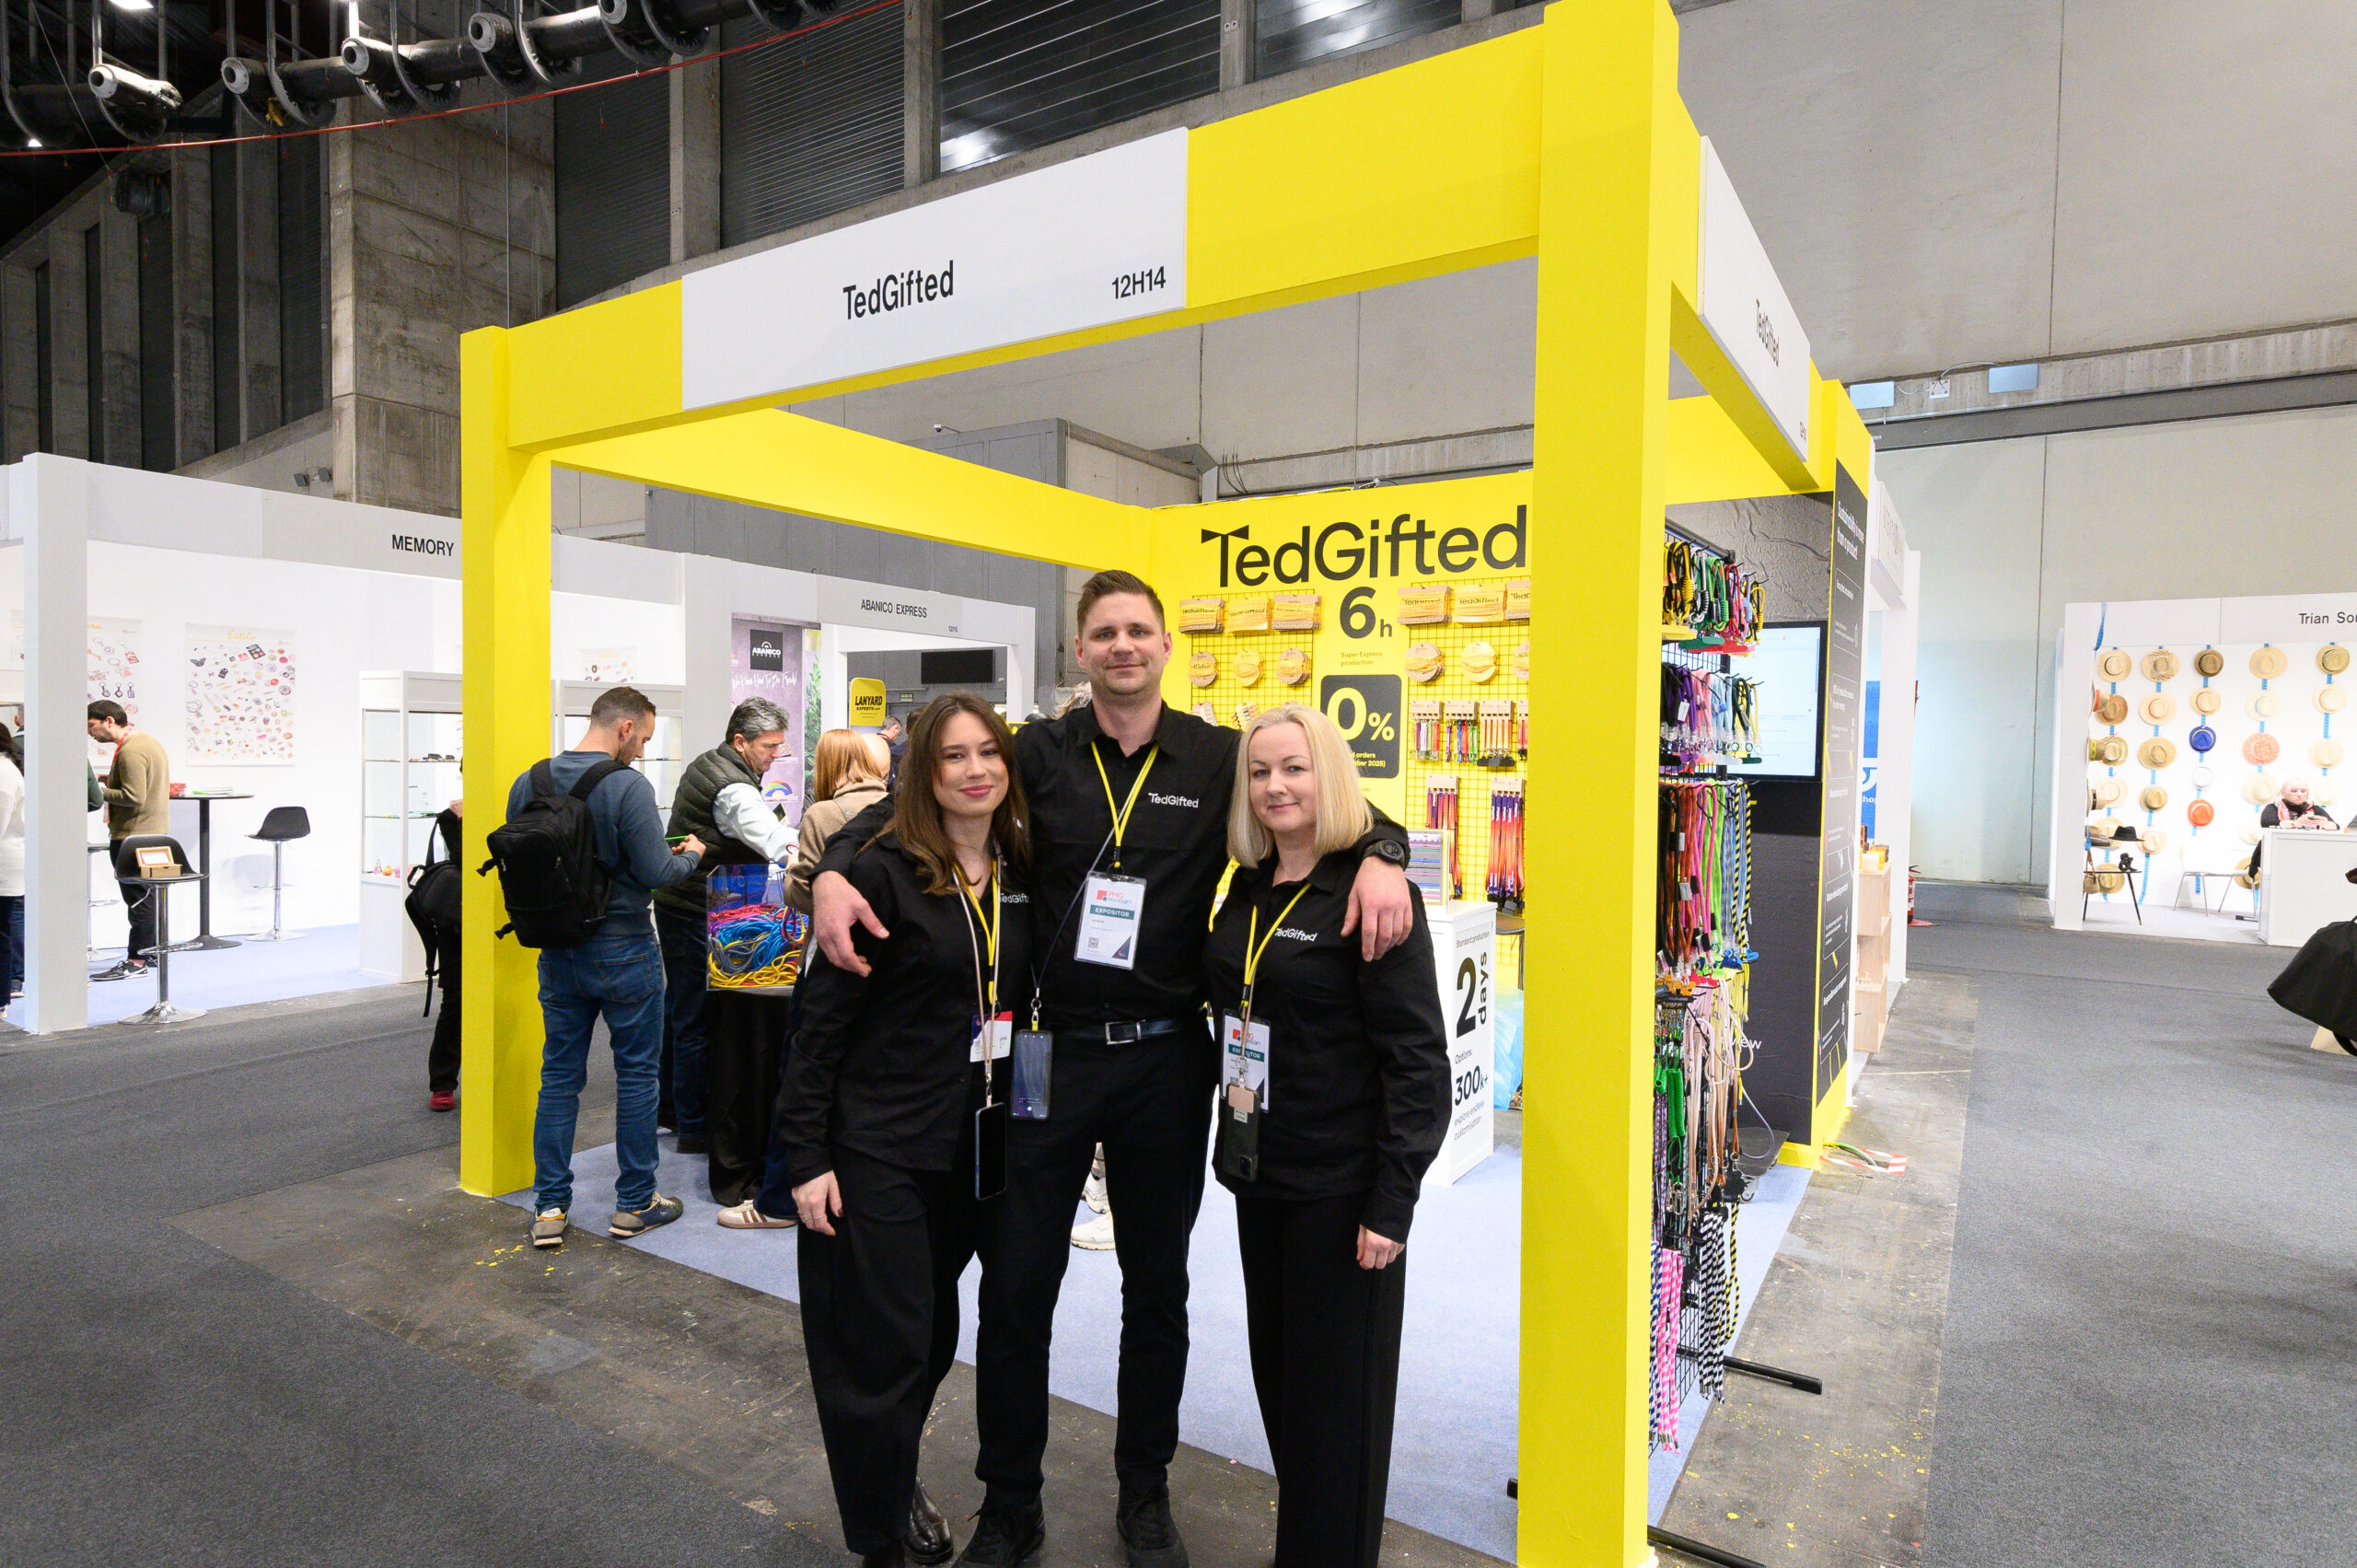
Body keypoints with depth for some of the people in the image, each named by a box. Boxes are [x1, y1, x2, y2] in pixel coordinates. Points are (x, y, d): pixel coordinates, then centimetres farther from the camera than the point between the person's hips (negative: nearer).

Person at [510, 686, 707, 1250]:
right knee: (636, 1074, 9)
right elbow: (656, 871, -18)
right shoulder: (628, 786, -18)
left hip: (557, 952, 5)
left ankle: (549, 1208, 18)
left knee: (559, 1076, 14)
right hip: (623, 951, -5)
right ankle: (634, 1203, 19)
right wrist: (692, 855, 2)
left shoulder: (528, 783, 1)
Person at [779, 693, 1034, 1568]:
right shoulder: (886, 872, -13)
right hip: (877, 1145, -5)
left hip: (973, 1148, 5)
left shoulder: (1024, 876, 3)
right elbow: (823, 1014, -12)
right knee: (884, 1344, 6)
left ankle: (896, 1484, 44)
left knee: (935, 1333, 19)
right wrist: (805, 1153, -13)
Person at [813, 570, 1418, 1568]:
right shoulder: (1039, 753, -1)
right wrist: (833, 870, -14)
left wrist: (1380, 855, -18)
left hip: (1166, 1061, 1)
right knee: (1016, 1285, 8)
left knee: (1157, 1286, 16)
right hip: (1052, 1049, 0)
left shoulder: (1219, 759, -1)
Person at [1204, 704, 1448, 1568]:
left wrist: (1392, 1203, -18)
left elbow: (1419, 1058, -17)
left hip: (1340, 1188, -7)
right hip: (1260, 1177, 7)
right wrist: (1231, 1146, 13)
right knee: (1276, 1375, 19)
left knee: (1338, 1395, 8)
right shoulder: (1248, 889, 6)